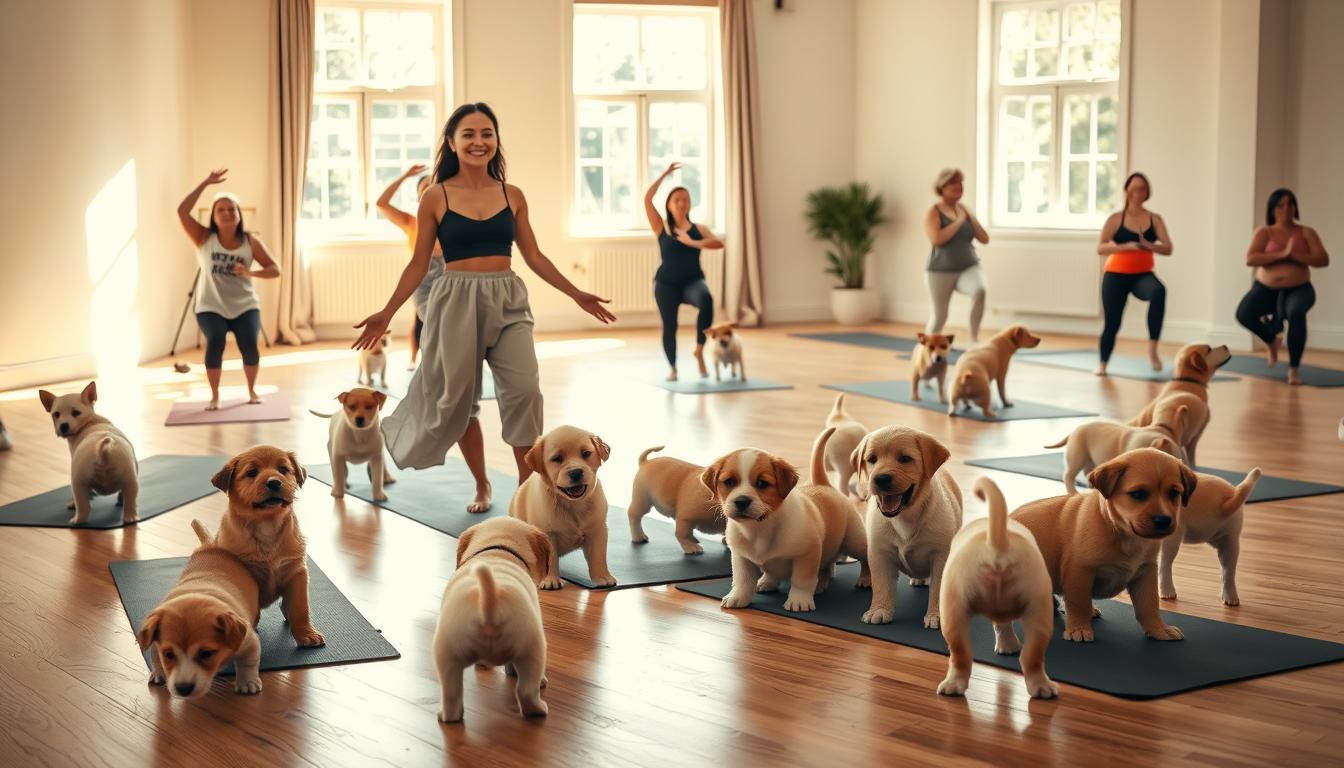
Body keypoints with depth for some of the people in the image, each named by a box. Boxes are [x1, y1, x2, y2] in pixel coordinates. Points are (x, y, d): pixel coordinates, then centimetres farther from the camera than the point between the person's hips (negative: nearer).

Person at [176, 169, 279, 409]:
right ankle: (214, 396, -7)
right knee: (215, 342, -25)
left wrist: (250, 273, -21)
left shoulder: (250, 241, -2)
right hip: (211, 307, -1)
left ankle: (252, 391, 10)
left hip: (245, 306, 1)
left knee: (249, 345, -18)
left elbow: (275, 269, -3)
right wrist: (206, 183, -17)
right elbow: (182, 211, -16)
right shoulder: (204, 239, -4)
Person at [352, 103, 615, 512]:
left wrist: (576, 295, 10)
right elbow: (419, 263, 4)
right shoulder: (436, 198, -1)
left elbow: (534, 256, 12)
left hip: (507, 300, 1)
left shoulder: (513, 196, 6)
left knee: (524, 391, -13)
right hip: (456, 302, -1)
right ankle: (482, 486, 23)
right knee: (458, 398, 5)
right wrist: (387, 313, -1)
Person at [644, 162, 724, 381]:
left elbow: (719, 243, -11)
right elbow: (647, 200, -5)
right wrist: (665, 174, -4)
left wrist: (692, 243, -21)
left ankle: (699, 351, -17)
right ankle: (673, 369, 19)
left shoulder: (699, 229, 7)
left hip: (693, 281, -1)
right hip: (666, 283, 1)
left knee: (706, 300, -31)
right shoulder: (661, 228, 5)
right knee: (669, 325, -2)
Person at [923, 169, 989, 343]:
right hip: (941, 272, -3)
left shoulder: (964, 210, 7)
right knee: (938, 318, 2)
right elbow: (936, 239, -25)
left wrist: (970, 218, -5)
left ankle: (974, 338, -22)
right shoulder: (934, 213, -7)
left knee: (980, 290, -31)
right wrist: (959, 221, -17)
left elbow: (985, 239, 7)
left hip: (968, 268, 3)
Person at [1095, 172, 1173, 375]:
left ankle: (1152, 349, -29)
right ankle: (1102, 364, 24)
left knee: (1158, 292, -33)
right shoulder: (1116, 219, -3)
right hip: (1116, 275, -1)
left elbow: (1168, 249, -6)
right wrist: (1127, 246, -25)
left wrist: (1149, 246, -27)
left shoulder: (1154, 220, 3)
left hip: (1142, 275, 1)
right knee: (1111, 322, 0)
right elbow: (1100, 248, -12)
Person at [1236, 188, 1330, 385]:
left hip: (1298, 289, -1)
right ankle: (1272, 340, 11)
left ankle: (1293, 368, -22)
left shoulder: (1306, 233, 3)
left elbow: (1323, 260, -6)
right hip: (1266, 289, 1)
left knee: (1296, 312, -36)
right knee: (1243, 314, -26)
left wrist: (1294, 255, -18)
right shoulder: (1264, 232, 1)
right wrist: (1281, 254, -21)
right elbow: (1250, 259, -14)